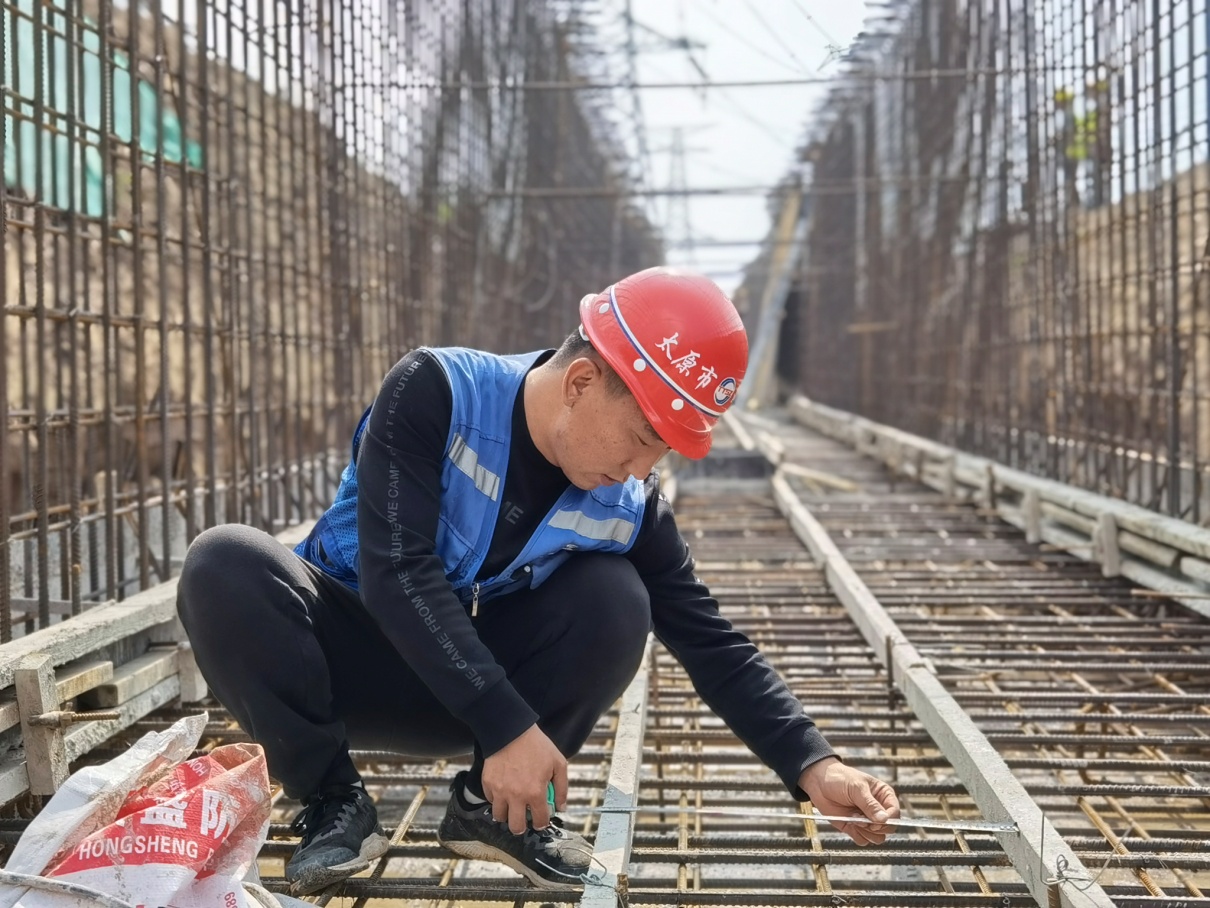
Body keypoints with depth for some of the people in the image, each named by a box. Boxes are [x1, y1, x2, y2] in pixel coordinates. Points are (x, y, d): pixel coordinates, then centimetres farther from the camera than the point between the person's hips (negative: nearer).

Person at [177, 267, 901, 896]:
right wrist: (506, 726, -34)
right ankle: (333, 803, -16)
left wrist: (813, 766, -20)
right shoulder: (437, 393, -24)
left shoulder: (627, 505, -13)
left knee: (616, 602, -24)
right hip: (350, 654, -2)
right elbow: (398, 571, -30)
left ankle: (492, 805, -7)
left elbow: (713, 646, -8)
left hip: (482, 680, 2)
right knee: (226, 565, -31)